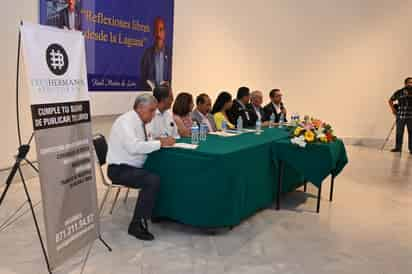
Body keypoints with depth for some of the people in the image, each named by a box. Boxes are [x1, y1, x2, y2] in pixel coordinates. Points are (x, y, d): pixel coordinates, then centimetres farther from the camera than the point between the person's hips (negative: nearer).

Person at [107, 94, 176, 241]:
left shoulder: (142, 122, 8)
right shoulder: (126, 121, -19)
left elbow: (145, 144, 10)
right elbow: (134, 147, -33)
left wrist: (162, 141, -8)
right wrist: (160, 143, -27)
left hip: (135, 167, 9)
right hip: (120, 169, -9)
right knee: (153, 180, -28)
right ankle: (136, 225, -17)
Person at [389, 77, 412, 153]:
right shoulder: (399, 92, 4)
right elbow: (390, 100, 17)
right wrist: (393, 109, 5)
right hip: (400, 116, 0)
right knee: (399, 132, 4)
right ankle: (398, 147, 13)